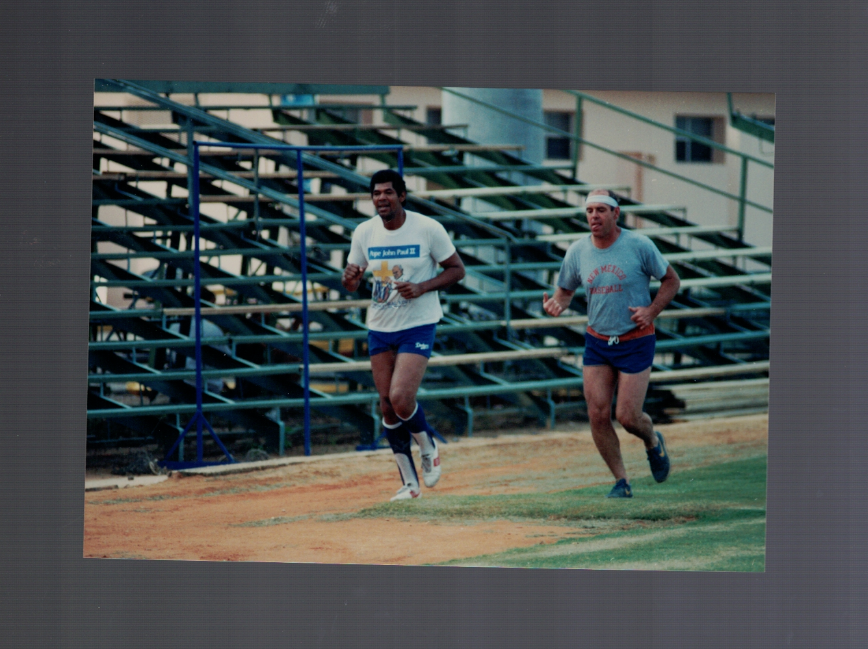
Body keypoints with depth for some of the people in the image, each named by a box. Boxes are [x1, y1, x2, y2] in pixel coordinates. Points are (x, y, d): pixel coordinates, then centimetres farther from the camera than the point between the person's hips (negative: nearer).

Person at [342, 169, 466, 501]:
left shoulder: (428, 229, -11)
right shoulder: (364, 233, -1)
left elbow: (457, 270, -3)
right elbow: (351, 284, 9)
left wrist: (422, 288, -19)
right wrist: (350, 277, -17)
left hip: (418, 325, -4)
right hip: (380, 327, 4)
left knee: (400, 398, -19)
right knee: (387, 406, 5)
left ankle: (428, 446, 12)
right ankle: (409, 482, 17)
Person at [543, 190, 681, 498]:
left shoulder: (639, 245, -11)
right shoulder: (577, 251, -1)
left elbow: (671, 280, 0)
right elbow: (565, 290, 12)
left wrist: (651, 311, -14)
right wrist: (556, 304, -11)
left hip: (635, 342, -3)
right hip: (597, 342, 3)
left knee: (627, 417, -7)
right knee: (598, 415, -5)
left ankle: (652, 440, 29)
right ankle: (621, 481, 12)